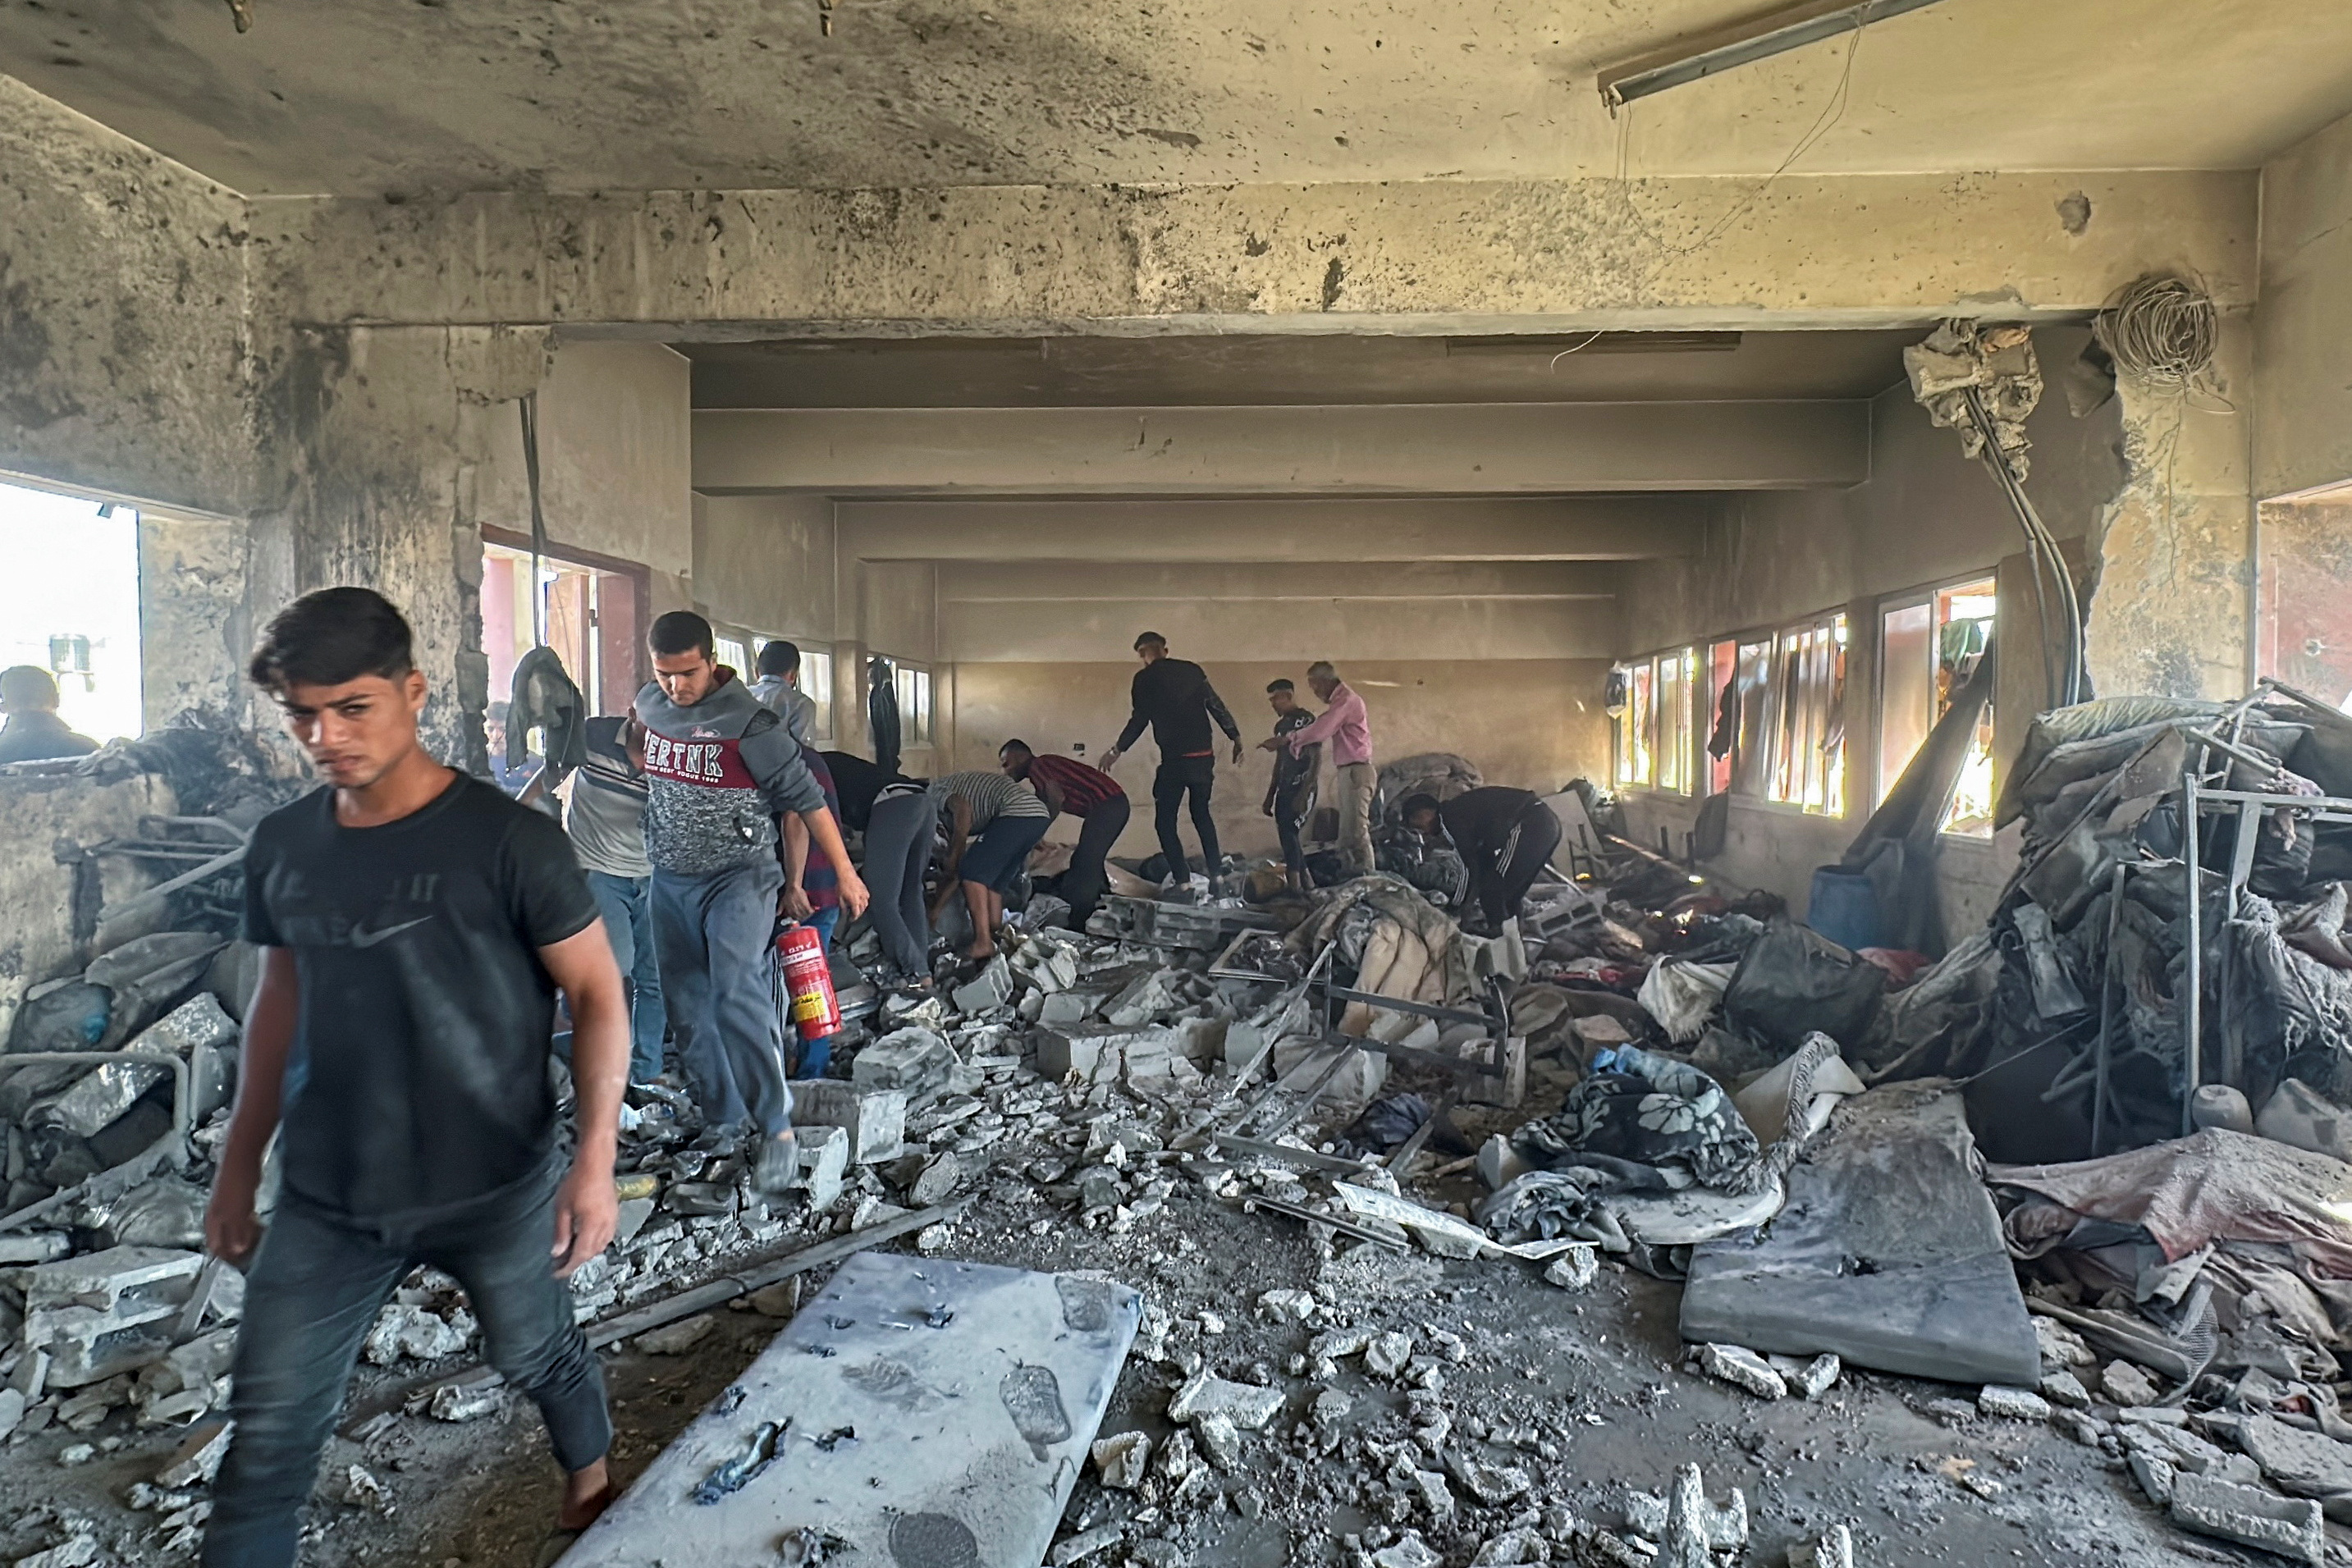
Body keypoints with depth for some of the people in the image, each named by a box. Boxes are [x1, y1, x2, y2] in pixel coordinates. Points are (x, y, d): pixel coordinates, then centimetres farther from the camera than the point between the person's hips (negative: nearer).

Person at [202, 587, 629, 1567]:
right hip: (324, 1201, 4)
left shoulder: (508, 839, -16)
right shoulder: (280, 846, 0)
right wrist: (238, 1167, 15)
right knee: (268, 1438, 8)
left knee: (536, 1359, 18)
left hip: (496, 1192, -3)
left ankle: (591, 1484, 48)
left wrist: (594, 1158, -19)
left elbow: (596, 991, -12)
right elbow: (279, 999, 12)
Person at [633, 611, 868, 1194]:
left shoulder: (748, 724, -17)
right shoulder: (649, 705, 2)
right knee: (689, 1007, 11)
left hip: (740, 875, -7)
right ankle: (721, 1115, 26)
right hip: (671, 879, 7)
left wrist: (844, 872, -12)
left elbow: (806, 798, -14)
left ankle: (777, 1130, -15)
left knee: (737, 997, -21)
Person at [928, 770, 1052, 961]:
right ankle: (995, 941, 9)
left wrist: (954, 857, -6)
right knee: (992, 882, 15)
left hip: (1018, 811, -9)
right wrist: (937, 909, 36)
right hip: (1038, 816, 9)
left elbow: (963, 809, -14)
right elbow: (954, 872, 32)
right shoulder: (947, 815, 33)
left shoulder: (932, 791, 9)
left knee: (972, 871, -5)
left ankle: (983, 943, -10)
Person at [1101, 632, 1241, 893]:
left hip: (1175, 759, -5)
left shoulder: (1145, 678, -1)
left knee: (1165, 820, 4)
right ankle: (1216, 875, 15)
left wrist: (1117, 751, 4)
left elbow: (1140, 719, -4)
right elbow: (1217, 707, 10)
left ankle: (1182, 881, -5)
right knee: (1202, 814, 20)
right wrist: (1235, 738, 16)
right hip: (1204, 756, 5)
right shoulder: (1192, 670, 12)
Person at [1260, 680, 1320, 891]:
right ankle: (1307, 885, 14)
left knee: (1288, 833, -18)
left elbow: (1317, 759, -14)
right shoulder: (1280, 726, 16)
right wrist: (1270, 795, 19)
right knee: (1287, 837, 6)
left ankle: (1295, 887, -18)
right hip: (1284, 790, 8)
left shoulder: (1306, 720, -9)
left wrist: (1304, 793, -20)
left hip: (1302, 790, -8)